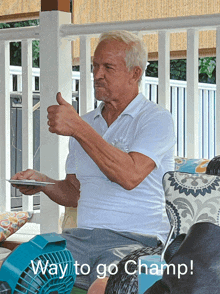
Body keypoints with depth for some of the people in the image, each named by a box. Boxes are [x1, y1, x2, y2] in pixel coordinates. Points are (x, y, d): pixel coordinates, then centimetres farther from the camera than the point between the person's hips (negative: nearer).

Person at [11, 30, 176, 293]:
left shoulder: (157, 119, -1)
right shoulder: (86, 123, 18)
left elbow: (130, 176, -19)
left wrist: (78, 128, -16)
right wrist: (43, 182, 3)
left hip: (136, 241, -5)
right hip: (82, 236, 6)